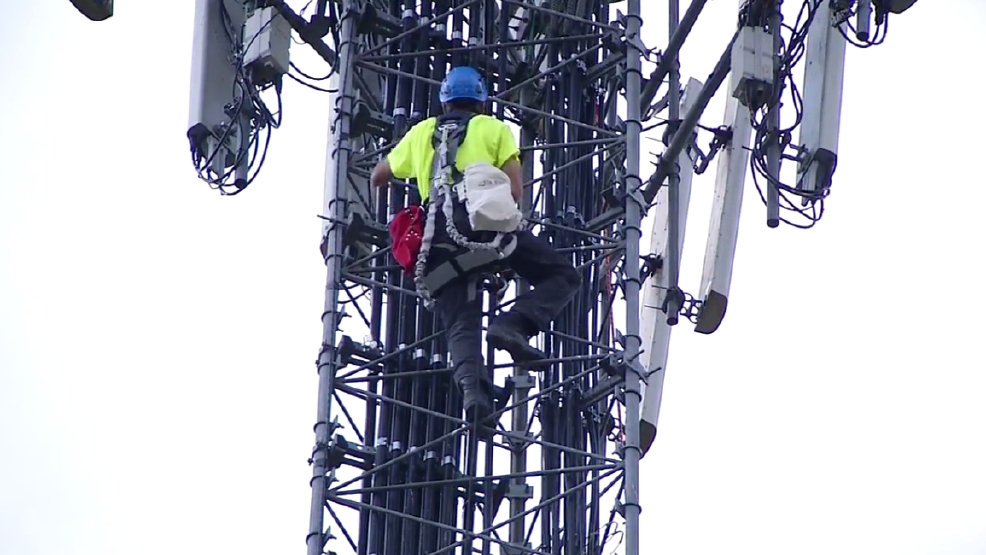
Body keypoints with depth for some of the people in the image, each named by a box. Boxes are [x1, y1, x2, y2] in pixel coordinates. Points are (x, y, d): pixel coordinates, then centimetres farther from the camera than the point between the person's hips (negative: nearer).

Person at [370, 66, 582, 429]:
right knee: (563, 277, 7)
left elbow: (378, 178, 40)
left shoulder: (422, 132, 28)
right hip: (485, 219, -3)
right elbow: (515, 190, 6)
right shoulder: (494, 128, 19)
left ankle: (470, 382, -27)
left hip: (440, 232, 3)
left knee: (461, 323, 1)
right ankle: (512, 326, -17)